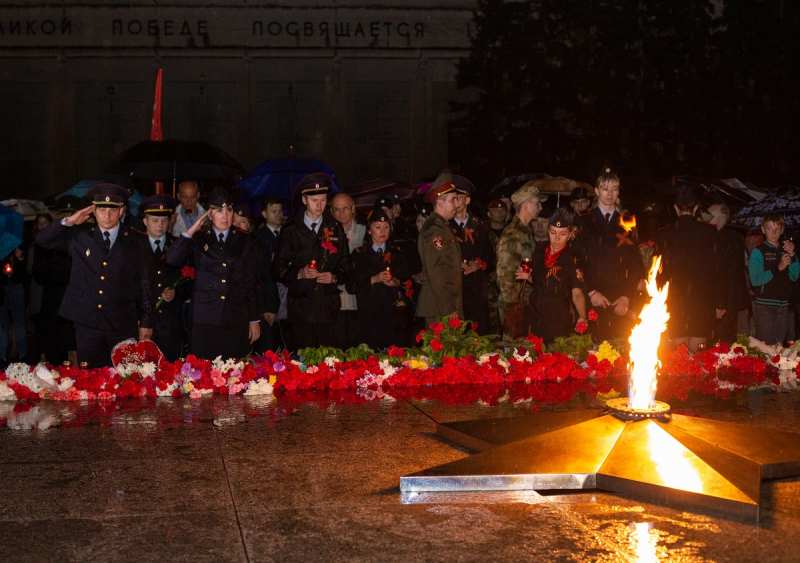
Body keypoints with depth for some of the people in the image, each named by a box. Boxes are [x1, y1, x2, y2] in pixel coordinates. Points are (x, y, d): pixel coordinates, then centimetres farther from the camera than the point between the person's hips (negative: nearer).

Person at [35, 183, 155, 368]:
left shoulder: (137, 242, 5)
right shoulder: (79, 237, 9)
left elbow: (145, 283, 6)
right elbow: (42, 240, 10)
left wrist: (146, 322, 4)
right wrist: (68, 222, -4)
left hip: (123, 325, -1)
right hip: (87, 324, 1)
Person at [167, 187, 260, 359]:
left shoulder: (244, 240, 10)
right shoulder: (198, 239, 8)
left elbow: (251, 282, 9)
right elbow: (172, 260, -7)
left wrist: (254, 319, 6)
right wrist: (190, 232, -10)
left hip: (236, 319, 1)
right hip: (204, 318, 0)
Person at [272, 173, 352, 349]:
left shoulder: (336, 229, 12)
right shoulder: (291, 232, 7)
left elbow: (346, 264, 14)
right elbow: (278, 270, 5)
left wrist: (335, 276, -7)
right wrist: (299, 273, -13)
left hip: (329, 307, 1)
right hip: (301, 307, -1)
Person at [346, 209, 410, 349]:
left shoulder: (397, 253, 15)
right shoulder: (360, 254, 7)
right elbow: (351, 286, -2)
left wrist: (397, 283, -9)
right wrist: (373, 280, -14)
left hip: (393, 315, 2)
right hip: (369, 316, -2)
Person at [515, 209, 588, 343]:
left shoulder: (571, 260, -12)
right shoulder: (540, 250, 3)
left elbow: (577, 293, -20)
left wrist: (582, 316, -37)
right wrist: (527, 276, -5)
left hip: (558, 322, -5)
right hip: (533, 318, 5)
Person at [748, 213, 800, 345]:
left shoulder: (785, 250, 12)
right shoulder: (758, 252, -3)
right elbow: (755, 280, -14)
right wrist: (778, 268, -19)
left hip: (783, 306, 5)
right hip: (764, 306, -5)